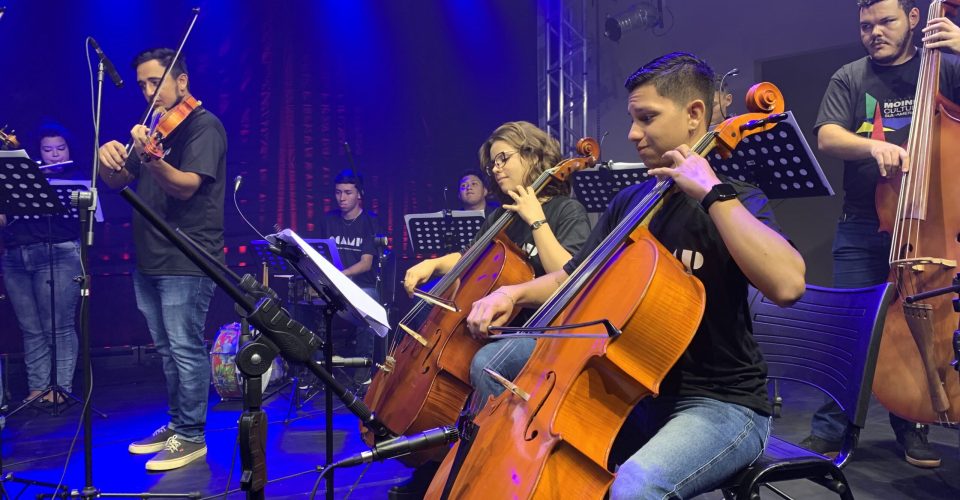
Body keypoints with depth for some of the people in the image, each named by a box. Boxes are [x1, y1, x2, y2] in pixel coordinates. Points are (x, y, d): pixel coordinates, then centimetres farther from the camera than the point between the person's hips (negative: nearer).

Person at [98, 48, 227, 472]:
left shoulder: (204, 125, -8)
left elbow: (185, 185, -22)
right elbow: (117, 181, 14)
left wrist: (149, 159, -40)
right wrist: (108, 157, -8)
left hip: (188, 261, -9)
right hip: (150, 259, 9)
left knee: (186, 349, -6)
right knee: (167, 350, 16)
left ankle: (192, 436, 4)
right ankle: (176, 424, 27)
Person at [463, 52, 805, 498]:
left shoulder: (733, 201, -10)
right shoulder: (629, 202, 9)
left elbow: (787, 285, -30)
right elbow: (572, 277, 15)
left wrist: (713, 192, -26)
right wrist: (514, 293, -4)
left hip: (722, 404, -6)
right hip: (638, 394, 6)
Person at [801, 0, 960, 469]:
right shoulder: (850, 78, 7)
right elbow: (827, 137, -6)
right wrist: (872, 145, -26)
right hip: (863, 227, 0)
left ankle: (911, 426, 21)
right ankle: (830, 428, 8)